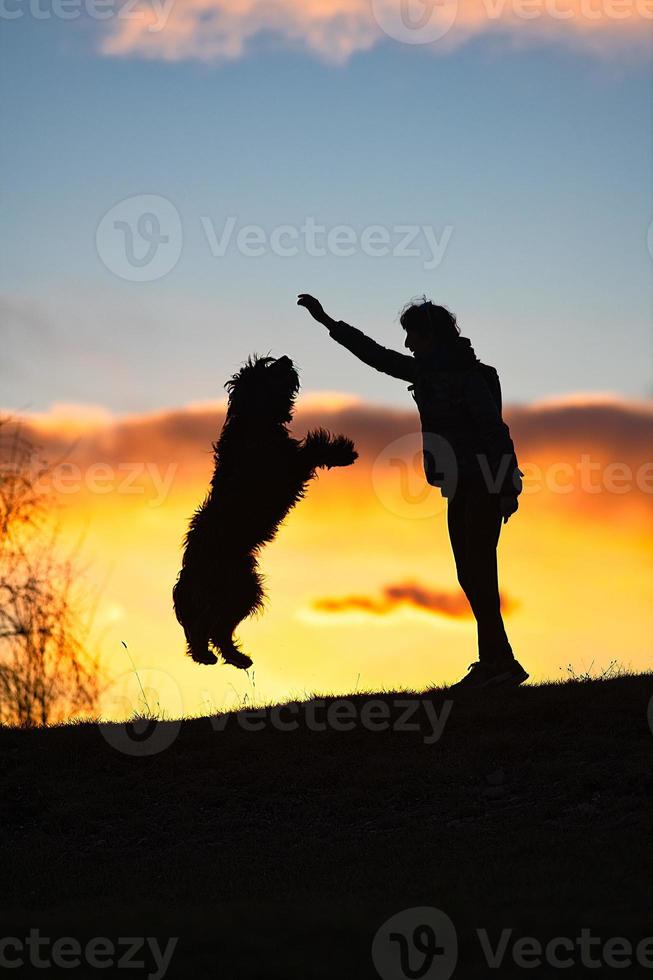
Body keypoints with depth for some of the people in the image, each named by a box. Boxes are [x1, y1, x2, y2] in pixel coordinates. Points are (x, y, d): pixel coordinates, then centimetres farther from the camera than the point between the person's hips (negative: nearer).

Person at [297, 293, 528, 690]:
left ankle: (498, 660, -14)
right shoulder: (428, 371, 12)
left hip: (485, 483, -9)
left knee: (477, 570, -13)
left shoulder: (467, 376, -14)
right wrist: (326, 321, 26)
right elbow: (377, 355, 23)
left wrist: (509, 489, -22)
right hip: (462, 484, 9)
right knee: (471, 573, 7)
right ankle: (495, 661, 8)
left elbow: (495, 430, -18)